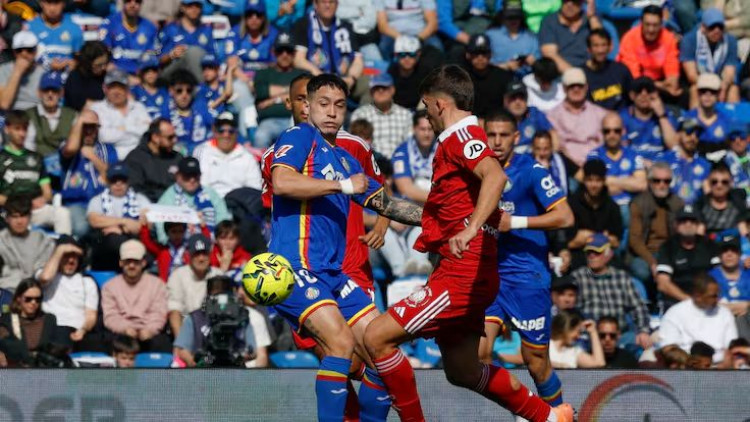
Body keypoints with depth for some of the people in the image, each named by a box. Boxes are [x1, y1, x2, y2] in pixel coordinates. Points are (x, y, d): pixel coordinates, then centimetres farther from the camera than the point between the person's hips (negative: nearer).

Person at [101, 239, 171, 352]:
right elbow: (110, 317, 4)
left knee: (161, 343, -34)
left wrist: (149, 330, -18)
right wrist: (125, 329, -18)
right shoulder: (110, 286, 16)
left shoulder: (156, 284, 15)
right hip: (122, 334, 0)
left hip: (149, 334, 0)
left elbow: (159, 314, 3)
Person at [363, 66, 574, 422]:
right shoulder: (457, 141, 21)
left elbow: (495, 176, -32)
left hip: (462, 273, -11)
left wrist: (470, 229, -44)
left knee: (376, 337, -15)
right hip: (465, 273, 11)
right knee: (462, 371, 21)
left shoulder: (461, 136, -11)